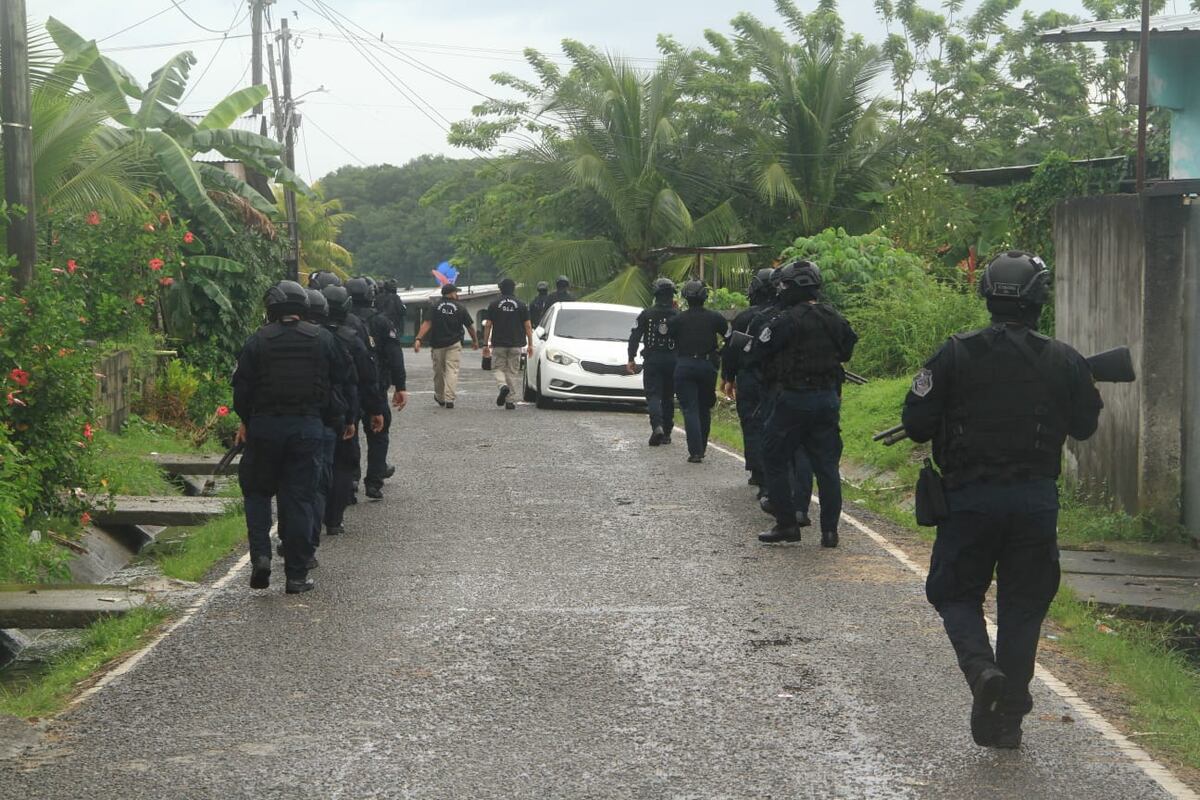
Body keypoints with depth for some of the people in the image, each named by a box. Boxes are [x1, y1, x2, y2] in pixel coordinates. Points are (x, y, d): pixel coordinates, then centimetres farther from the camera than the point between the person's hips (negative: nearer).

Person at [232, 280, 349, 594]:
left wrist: (245, 421, 14)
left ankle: (260, 554, -4)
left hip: (264, 426, -1)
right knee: (299, 498, 5)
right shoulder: (322, 339, 2)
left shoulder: (257, 341, -4)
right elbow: (339, 379, 7)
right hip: (308, 427, 1)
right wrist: (334, 417, 18)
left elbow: (242, 387, -1)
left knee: (257, 491, 16)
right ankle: (297, 575, 6)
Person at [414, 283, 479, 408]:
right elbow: (470, 326, 7)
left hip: (437, 344, 2)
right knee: (452, 371, -5)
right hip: (454, 344, -2)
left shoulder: (435, 306, 1)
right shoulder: (460, 308, 1)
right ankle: (449, 399, -17)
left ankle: (439, 398, 29)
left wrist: (418, 339, -16)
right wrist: (475, 341, 23)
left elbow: (427, 324, -10)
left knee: (439, 372, 14)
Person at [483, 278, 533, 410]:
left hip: (498, 344, -1)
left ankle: (503, 385, -19)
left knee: (497, 368, 11)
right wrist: (530, 344, 7)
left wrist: (485, 344, 5)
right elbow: (528, 326, 1)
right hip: (516, 344, 1)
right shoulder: (521, 305, 2)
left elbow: (488, 326, -1)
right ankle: (509, 400, 6)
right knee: (513, 372, 8)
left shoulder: (494, 305, 0)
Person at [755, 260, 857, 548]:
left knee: (776, 460, 8)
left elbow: (760, 349, -10)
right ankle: (830, 529, 9)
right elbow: (847, 349, 18)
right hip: (828, 399, 6)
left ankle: (786, 524, 7)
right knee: (826, 465, 10)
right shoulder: (834, 318, 5)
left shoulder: (787, 321, -16)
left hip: (794, 399, -6)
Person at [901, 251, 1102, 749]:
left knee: (957, 594, 13)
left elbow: (916, 423, -8)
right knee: (1023, 605, 12)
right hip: (1036, 498, 2)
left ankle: (980, 668, -14)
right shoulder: (1064, 361, -1)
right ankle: (1008, 717, 13)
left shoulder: (957, 354, -7)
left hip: (970, 497, -1)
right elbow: (1085, 426, 11)